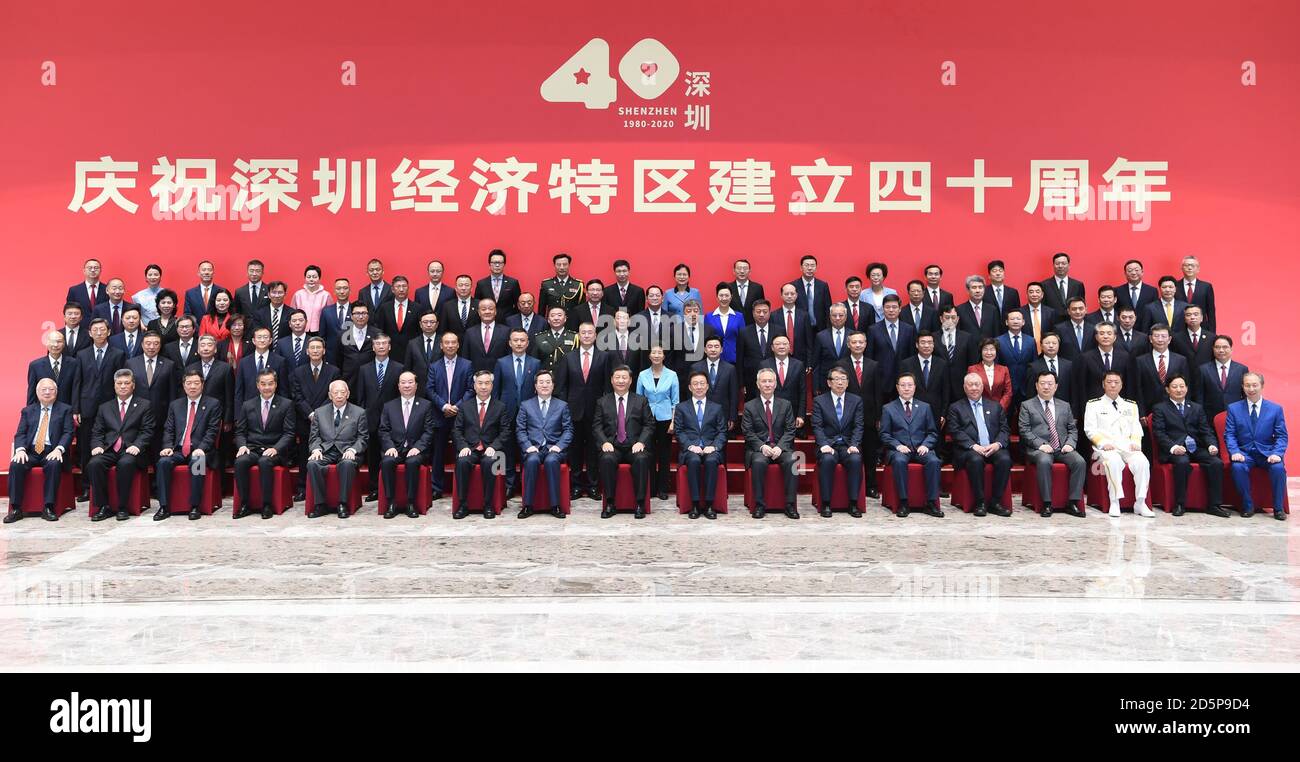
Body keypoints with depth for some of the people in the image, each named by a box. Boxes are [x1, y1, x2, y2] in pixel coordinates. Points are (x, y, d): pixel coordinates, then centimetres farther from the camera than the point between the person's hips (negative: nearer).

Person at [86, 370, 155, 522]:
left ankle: (122, 508, -23)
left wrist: (137, 445, -15)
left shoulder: (144, 405, 12)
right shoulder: (104, 407, 22)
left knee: (126, 463, -36)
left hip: (131, 450, -3)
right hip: (109, 450, 3)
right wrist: (97, 446, -6)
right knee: (94, 463, -28)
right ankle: (103, 507, -18)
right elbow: (97, 432, 15)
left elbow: (147, 431, 2)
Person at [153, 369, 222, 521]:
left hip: (199, 451, -4)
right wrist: (168, 446, -6)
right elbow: (168, 429, 13)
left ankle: (195, 507, -25)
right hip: (178, 450, 4)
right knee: (163, 461, -26)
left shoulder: (213, 404, 5)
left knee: (196, 462, -35)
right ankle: (164, 507, -22)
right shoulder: (175, 405, 18)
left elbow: (212, 431, -4)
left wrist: (201, 448, -18)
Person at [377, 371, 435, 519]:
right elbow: (383, 430, 8)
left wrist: (417, 447, -13)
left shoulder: (426, 405, 9)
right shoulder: (389, 406, 15)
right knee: (386, 462, -30)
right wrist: (390, 447, -10)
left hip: (415, 450, -2)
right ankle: (391, 503, -20)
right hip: (395, 449, 2)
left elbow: (428, 431, 2)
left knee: (412, 462, -34)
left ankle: (411, 503, -24)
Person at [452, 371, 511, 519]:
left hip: (490, 450, -1)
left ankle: (488, 505, -24)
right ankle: (462, 505, -23)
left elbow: (505, 432, 3)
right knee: (462, 462, -32)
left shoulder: (500, 407, 9)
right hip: (470, 449, 1)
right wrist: (463, 446, -9)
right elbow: (456, 430, 9)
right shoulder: (465, 406, 14)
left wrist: (493, 446, -13)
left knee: (489, 462, -35)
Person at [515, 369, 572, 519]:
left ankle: (555, 505, -28)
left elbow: (568, 430, 9)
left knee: (551, 460, -35)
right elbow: (520, 430, 8)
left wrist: (559, 446, -8)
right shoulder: (525, 405, 15)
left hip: (554, 448, 0)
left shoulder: (562, 405, 15)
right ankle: (528, 505, -26)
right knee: (532, 460, -34)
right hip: (533, 448, 0)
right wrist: (528, 446, -9)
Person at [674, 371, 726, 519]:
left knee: (711, 461, -34)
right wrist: (690, 446, -10)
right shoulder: (681, 407, 15)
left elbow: (722, 432, 10)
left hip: (711, 448, 1)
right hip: (690, 449, 0)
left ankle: (709, 505, -29)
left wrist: (714, 446, -8)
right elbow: (678, 431, 6)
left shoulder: (717, 408, 18)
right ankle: (695, 504, -28)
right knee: (694, 461, -35)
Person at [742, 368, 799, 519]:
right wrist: (762, 446, -16)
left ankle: (790, 505, -22)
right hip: (758, 449, -1)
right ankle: (759, 505, -25)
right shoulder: (749, 406, 7)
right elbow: (748, 432, 0)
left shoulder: (785, 405, 12)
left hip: (781, 447, 1)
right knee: (758, 462, -34)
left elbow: (790, 430, 4)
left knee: (792, 461, -30)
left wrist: (780, 447, -13)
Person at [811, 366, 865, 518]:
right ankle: (825, 504, -25)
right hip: (828, 445, -1)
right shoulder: (819, 401, 6)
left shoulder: (856, 401, 11)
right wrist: (824, 445, -20)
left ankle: (853, 504, -22)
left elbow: (858, 426, 3)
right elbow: (817, 427, -3)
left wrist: (853, 445, -14)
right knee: (827, 459, -34)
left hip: (848, 445, 1)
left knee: (856, 459, -31)